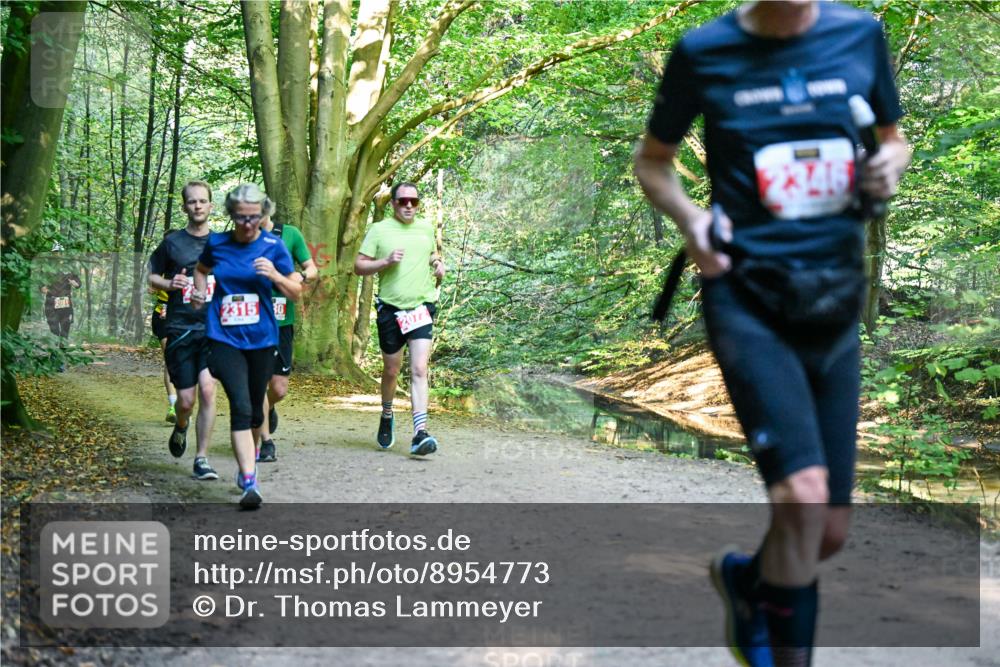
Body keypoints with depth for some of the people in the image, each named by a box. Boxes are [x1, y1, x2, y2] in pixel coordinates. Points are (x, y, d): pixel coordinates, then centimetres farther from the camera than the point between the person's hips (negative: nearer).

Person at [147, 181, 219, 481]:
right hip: (180, 329, 0)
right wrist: (170, 283, -8)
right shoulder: (172, 242, 4)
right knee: (186, 399, -1)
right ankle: (181, 427, 37)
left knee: (208, 389, -15)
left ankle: (201, 459, -4)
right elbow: (148, 276, 12)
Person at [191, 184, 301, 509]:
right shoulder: (217, 244, 1)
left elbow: (296, 292, 0)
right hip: (225, 338, -1)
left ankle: (247, 460, 41)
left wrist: (275, 276, -18)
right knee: (240, 406, -16)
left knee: (255, 407, 14)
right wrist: (200, 292, 5)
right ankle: (249, 482, -19)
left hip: (261, 339, 1)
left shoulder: (273, 246, -3)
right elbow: (201, 269, 24)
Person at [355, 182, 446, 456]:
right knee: (391, 370, 12)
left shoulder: (426, 228, 10)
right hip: (390, 310, -1)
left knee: (419, 370, -11)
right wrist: (386, 261, -17)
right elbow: (359, 266, -2)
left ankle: (420, 433, -17)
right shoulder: (379, 230, -1)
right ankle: (387, 415, 40)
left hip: (421, 308, 1)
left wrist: (439, 265, 8)